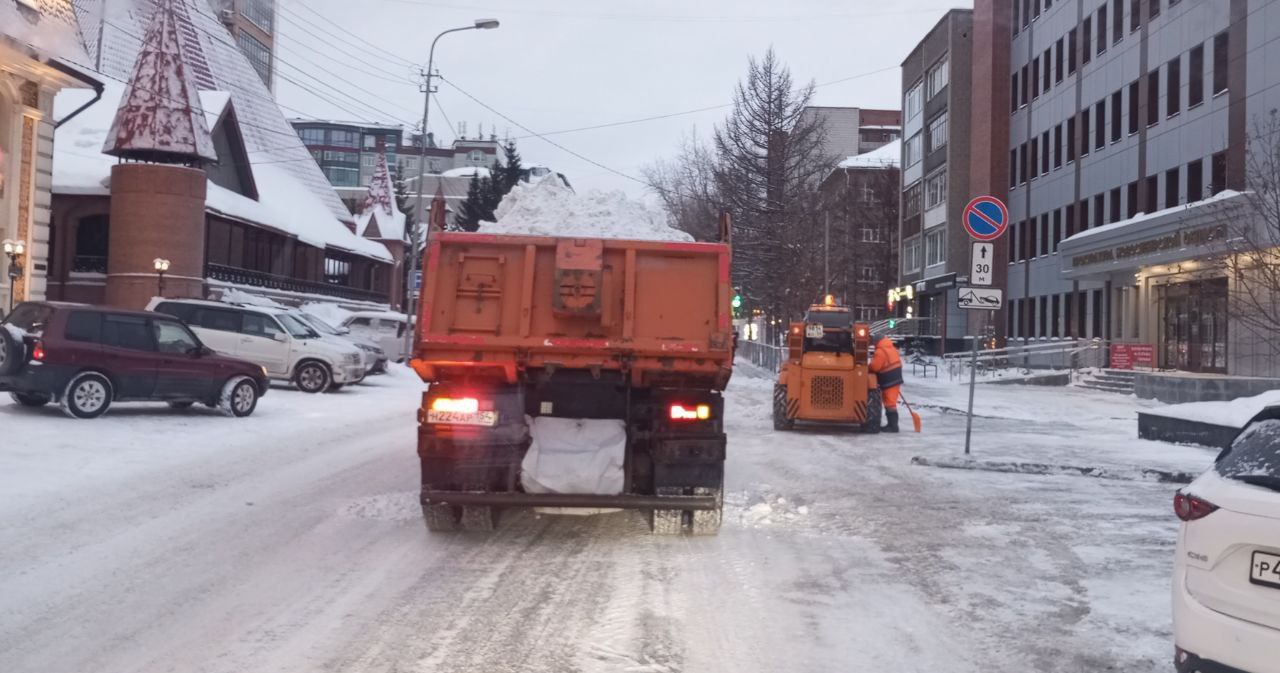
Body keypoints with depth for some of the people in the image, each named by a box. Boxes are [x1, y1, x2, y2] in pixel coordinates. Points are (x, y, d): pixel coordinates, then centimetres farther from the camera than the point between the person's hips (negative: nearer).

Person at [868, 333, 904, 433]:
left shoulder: (880, 351, -17)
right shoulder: (892, 349, 13)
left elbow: (875, 367, -18)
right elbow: (898, 362, 19)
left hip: (888, 382, -10)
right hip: (895, 379, 10)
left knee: (890, 403, -6)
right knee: (889, 403, 15)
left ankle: (893, 426, -5)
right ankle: (892, 424, 20)